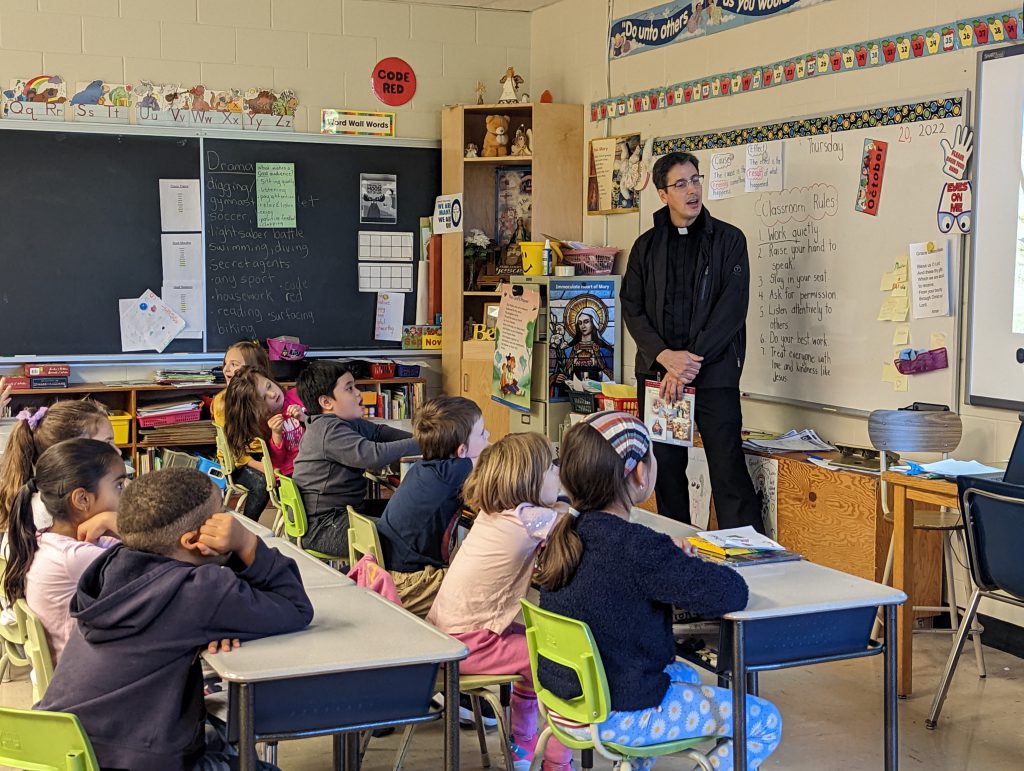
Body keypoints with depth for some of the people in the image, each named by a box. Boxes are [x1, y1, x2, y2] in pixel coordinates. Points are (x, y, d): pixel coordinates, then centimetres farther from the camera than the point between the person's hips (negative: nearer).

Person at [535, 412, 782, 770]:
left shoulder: (563, 537, -1)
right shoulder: (638, 549, -27)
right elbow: (731, 592, -27)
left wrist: (672, 561, 2)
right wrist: (692, 566, -6)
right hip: (613, 719, -8)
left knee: (684, 674, 35)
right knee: (765, 722, 3)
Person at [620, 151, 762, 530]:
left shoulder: (728, 240, 2)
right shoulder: (647, 246, 11)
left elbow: (732, 308, -7)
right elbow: (632, 309, 6)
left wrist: (690, 362, -13)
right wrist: (665, 356, -11)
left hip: (714, 374, -3)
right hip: (656, 372, 4)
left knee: (729, 472, -7)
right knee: (665, 470, 8)